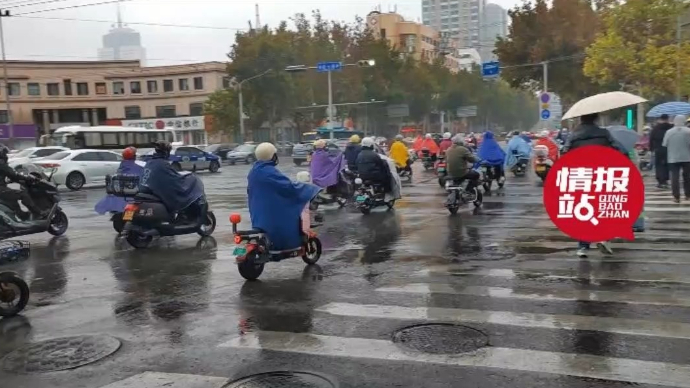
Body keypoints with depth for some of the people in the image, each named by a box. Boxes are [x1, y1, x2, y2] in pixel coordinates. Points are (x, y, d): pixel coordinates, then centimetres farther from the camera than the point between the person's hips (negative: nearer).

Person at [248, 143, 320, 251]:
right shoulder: (270, 172, -21)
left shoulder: (254, 171, 7)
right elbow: (289, 187, -24)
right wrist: (312, 189, -13)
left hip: (258, 214, 9)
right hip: (272, 213, -9)